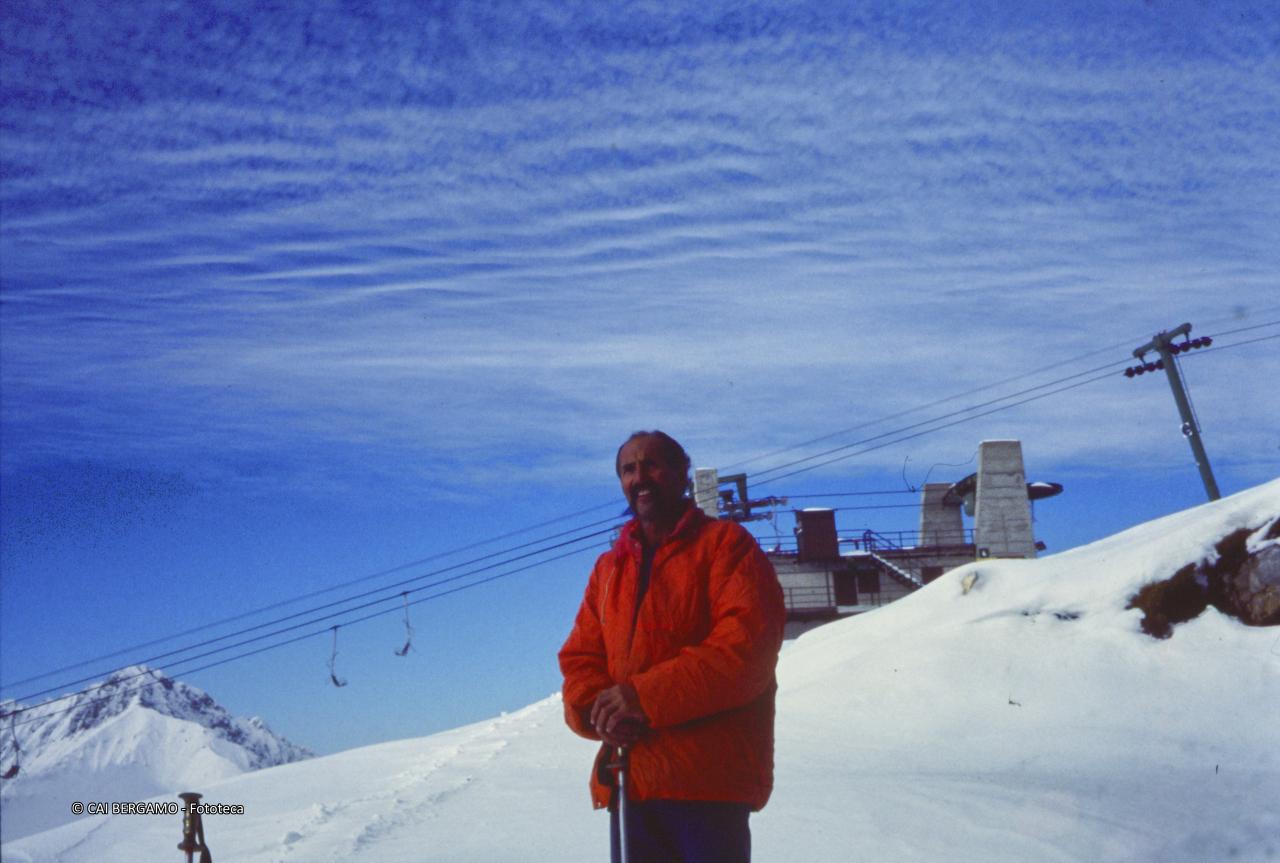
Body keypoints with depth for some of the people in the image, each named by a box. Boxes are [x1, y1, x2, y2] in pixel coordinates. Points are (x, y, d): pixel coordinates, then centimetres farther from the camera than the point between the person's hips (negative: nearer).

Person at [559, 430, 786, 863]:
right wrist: (598, 710, -9)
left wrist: (648, 696, -18)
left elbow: (748, 643, -12)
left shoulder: (726, 543, 2)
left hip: (707, 779, -6)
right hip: (628, 780, 6)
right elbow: (579, 658, 15)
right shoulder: (609, 567, 20)